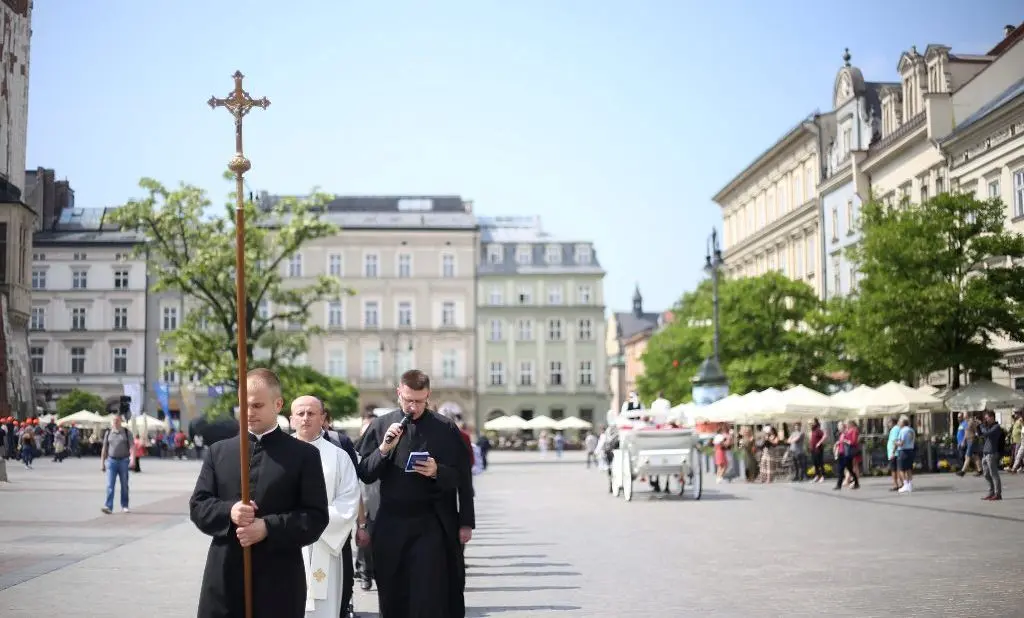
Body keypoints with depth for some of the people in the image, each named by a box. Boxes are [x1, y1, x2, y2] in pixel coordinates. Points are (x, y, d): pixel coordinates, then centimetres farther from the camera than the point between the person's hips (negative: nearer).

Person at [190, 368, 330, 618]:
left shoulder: (304, 454, 2)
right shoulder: (218, 451, 12)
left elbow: (316, 517, -3)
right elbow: (197, 506, 8)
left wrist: (268, 527, -17)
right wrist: (228, 512, -13)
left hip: (279, 581, -2)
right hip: (224, 578, 2)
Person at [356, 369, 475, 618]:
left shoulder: (446, 429, -1)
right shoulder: (380, 426, 4)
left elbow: (463, 479, 4)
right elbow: (365, 475, 2)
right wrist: (384, 449, -11)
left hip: (432, 524, -2)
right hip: (391, 524, 3)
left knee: (429, 597, -5)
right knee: (393, 597, 10)